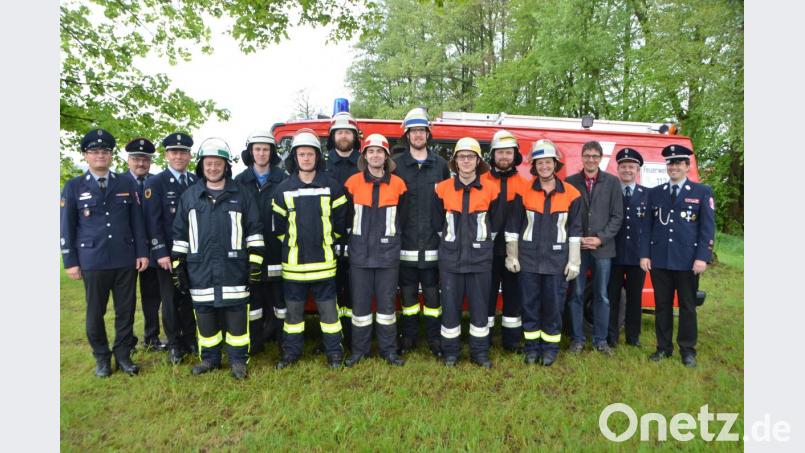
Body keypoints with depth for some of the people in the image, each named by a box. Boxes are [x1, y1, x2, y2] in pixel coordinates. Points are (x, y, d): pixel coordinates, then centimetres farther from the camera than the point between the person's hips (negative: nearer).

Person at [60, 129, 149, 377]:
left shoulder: (127, 184, 7)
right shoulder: (74, 187, 4)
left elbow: (137, 221, 7)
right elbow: (66, 227, 4)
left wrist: (142, 252, 2)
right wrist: (70, 262, 0)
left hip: (126, 260, 1)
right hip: (93, 262, -1)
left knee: (126, 310, 8)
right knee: (95, 312, 9)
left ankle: (123, 354, 23)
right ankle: (101, 357, 26)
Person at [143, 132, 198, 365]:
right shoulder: (155, 183, -2)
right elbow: (152, 221, -8)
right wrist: (161, 253, -14)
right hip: (168, 253, -3)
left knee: (191, 297, 10)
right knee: (171, 299, 7)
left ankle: (190, 338, 25)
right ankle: (175, 345, 19)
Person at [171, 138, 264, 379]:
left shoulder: (242, 195, 3)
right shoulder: (189, 196, 9)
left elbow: (255, 231, 3)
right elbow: (180, 234, 12)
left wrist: (255, 263, -3)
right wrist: (178, 266, 8)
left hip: (234, 269, -2)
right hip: (200, 271, 2)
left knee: (236, 315, 3)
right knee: (205, 316, 11)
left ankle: (238, 360, 18)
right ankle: (209, 358, 28)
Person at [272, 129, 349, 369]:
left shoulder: (332, 186, -1)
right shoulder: (283, 189, 3)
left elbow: (340, 219, 5)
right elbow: (278, 224, 10)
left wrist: (328, 241, 9)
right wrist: (291, 243, 10)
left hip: (323, 260, -1)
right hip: (293, 261, 1)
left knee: (328, 308, 6)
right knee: (293, 309, 11)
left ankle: (334, 351, 19)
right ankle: (291, 350, 26)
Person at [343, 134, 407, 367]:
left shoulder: (397, 184, 3)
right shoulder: (353, 182, 2)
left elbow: (403, 216, 9)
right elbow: (345, 215, 7)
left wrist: (393, 237, 6)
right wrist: (350, 239, 6)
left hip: (388, 254, 0)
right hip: (360, 254, 0)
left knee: (387, 303, 7)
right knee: (360, 303, 7)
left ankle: (389, 349, 20)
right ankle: (359, 349, 21)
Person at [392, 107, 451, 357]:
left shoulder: (440, 164, 8)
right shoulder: (396, 164, 4)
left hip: (433, 240, 1)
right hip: (405, 241, 0)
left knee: (432, 290, 7)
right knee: (408, 290, 9)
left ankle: (434, 337, 20)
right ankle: (408, 336, 23)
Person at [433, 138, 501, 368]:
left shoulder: (490, 190, -1)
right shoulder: (443, 189, 0)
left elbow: (495, 224, 11)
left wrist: (481, 242, 12)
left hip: (480, 257, 0)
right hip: (450, 257, 0)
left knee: (480, 305, 7)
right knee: (450, 305, 6)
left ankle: (480, 352, 22)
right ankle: (450, 351, 20)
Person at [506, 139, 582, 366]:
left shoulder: (571, 194, 1)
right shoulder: (524, 192, 2)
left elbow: (575, 230, 3)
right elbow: (513, 225, 4)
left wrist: (574, 261, 0)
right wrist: (512, 256, 1)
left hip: (557, 260, 0)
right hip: (528, 260, 1)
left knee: (554, 305, 5)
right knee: (530, 304, 7)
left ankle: (550, 347, 21)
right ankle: (532, 347, 21)